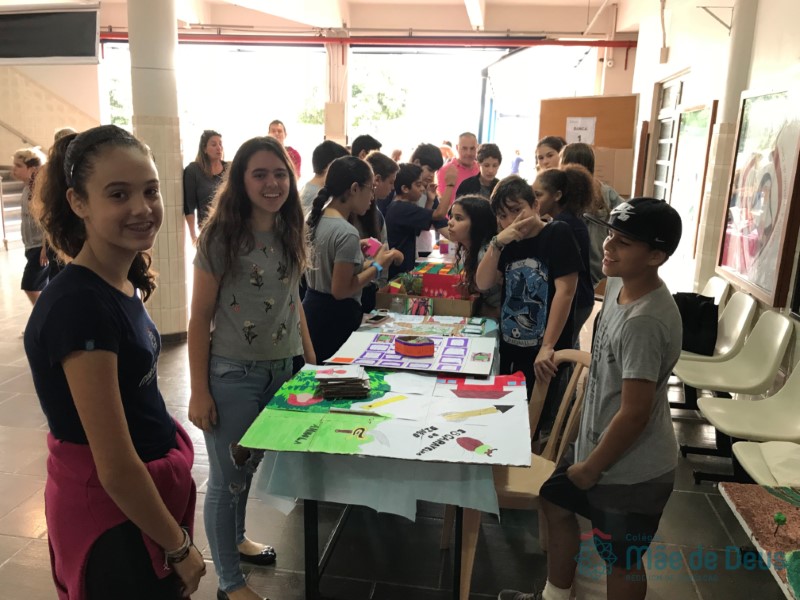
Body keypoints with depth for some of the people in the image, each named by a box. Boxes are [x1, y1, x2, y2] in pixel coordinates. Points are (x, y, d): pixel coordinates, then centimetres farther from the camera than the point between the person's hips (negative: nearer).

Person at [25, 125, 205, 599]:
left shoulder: (124, 283, 0)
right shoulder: (80, 306, -27)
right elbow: (116, 470, -24)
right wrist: (179, 546, -14)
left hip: (149, 491, 9)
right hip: (113, 513, -8)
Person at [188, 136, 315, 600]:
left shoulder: (290, 233, 3)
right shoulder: (221, 238, -14)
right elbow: (200, 319, -12)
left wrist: (312, 361, 13)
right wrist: (199, 392, -13)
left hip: (282, 368, 6)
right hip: (233, 374, -5)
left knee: (250, 465, 22)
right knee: (228, 477, 8)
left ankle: (236, 540, 46)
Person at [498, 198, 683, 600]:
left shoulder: (646, 321, -32)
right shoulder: (619, 284, -3)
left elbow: (634, 414, -28)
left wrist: (592, 467, -15)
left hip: (632, 468, -9)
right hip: (596, 441, 9)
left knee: (622, 560, 12)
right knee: (556, 504, 25)